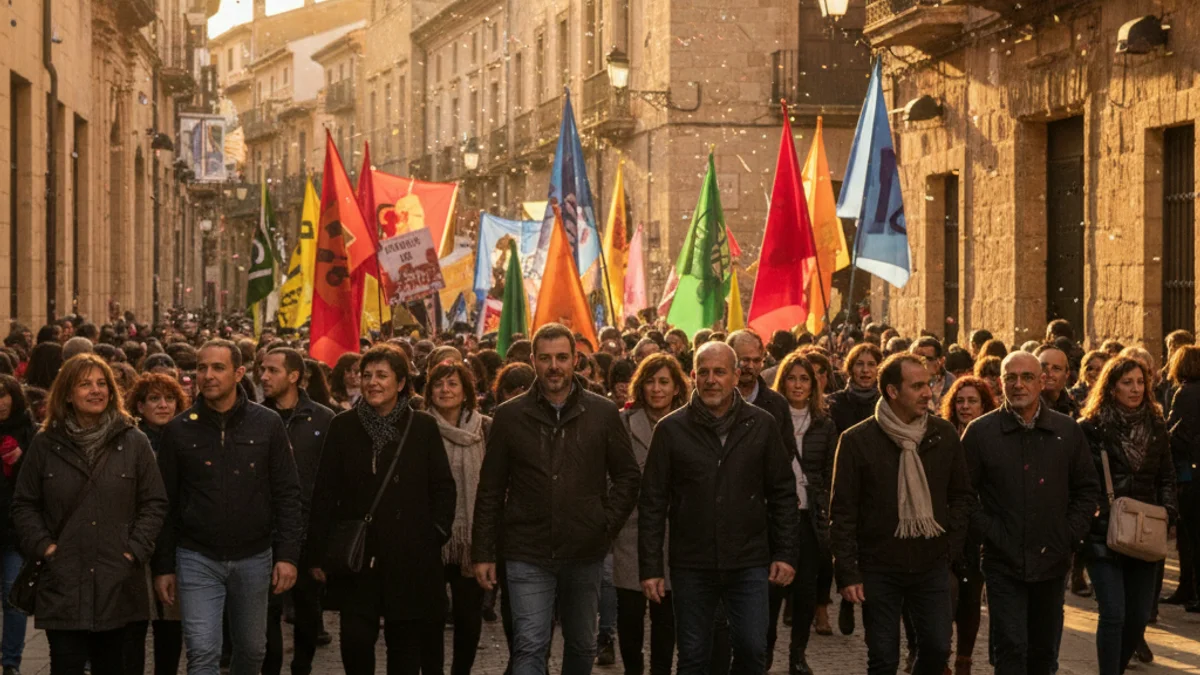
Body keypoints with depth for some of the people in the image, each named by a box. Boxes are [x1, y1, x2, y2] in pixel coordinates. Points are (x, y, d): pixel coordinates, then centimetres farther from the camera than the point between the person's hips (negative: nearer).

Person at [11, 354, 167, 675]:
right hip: (63, 584, 0)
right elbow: (24, 504, 8)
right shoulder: (45, 444, 4)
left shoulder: (134, 442, 2)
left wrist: (136, 549, -7)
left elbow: (155, 503, 4)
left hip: (118, 585, 0)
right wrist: (42, 545, -5)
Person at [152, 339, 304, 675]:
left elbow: (287, 494, 0)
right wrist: (163, 567, 1)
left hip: (253, 558, 1)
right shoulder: (179, 430, -1)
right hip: (197, 559, -1)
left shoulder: (267, 424, -1)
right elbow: (166, 504, 3)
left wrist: (287, 554, -6)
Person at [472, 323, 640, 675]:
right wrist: (483, 552, 0)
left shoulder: (602, 412, 1)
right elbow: (490, 489, 3)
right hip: (528, 554, -2)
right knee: (529, 646, -9)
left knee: (582, 645, 15)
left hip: (585, 553, 2)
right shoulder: (510, 415, 0)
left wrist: (608, 522, -2)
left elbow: (627, 475, 9)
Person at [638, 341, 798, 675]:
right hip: (691, 566, 0)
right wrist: (650, 567, -4)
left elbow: (783, 493, 6)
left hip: (749, 563, 0)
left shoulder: (762, 425, 1)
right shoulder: (671, 429, -2)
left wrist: (786, 554, 0)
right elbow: (652, 503, -1)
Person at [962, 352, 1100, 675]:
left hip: (1052, 560, 3)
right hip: (1004, 562, -3)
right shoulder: (981, 431, -4)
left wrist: (1070, 534, 0)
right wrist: (989, 533, -10)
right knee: (1011, 648, -9)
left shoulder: (1067, 430, 3)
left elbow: (1088, 488, 10)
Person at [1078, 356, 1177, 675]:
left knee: (1139, 616, 8)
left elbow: (1166, 478, 13)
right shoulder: (1092, 427, -5)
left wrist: (1167, 511, -1)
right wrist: (1103, 509, -15)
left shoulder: (1155, 427, 9)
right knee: (1114, 615, -11)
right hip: (1104, 533, -5)